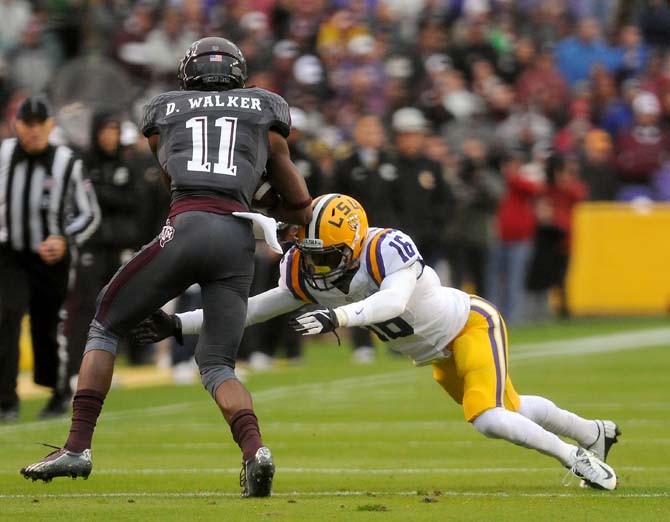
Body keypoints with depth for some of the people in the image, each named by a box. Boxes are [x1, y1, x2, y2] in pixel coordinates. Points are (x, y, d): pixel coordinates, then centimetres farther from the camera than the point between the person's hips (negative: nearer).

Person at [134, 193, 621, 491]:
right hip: (438, 354, 8)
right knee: (509, 409, 21)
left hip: (472, 324, -8)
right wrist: (179, 325, -16)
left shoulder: (388, 249, -36)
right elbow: (255, 308, -10)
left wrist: (338, 316, -68)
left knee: (488, 420, -24)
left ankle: (577, 455, -3)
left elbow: (393, 301, -54)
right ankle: (593, 432, 45)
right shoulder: (309, 273, -15)